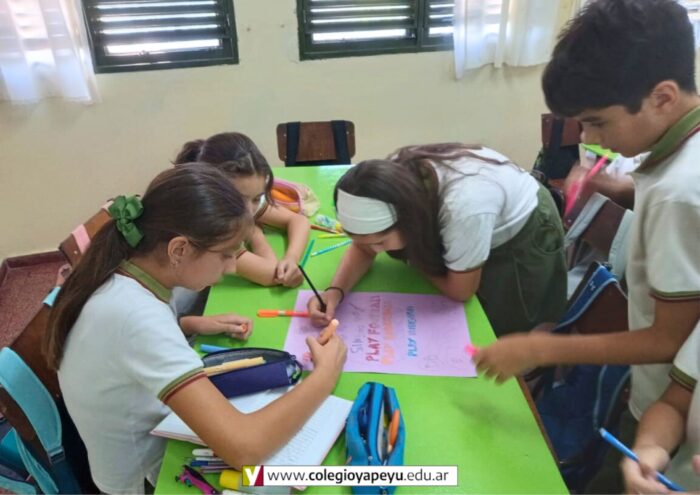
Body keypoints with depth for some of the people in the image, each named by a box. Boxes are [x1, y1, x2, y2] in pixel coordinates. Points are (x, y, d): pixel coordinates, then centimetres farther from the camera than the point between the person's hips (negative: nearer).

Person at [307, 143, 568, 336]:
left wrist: (412, 253, -13)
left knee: (499, 329, 7)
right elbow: (362, 246, -13)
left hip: (525, 234, -5)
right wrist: (335, 291, -32)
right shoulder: (394, 177, -28)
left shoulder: (463, 207, -47)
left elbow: (459, 291, -27)